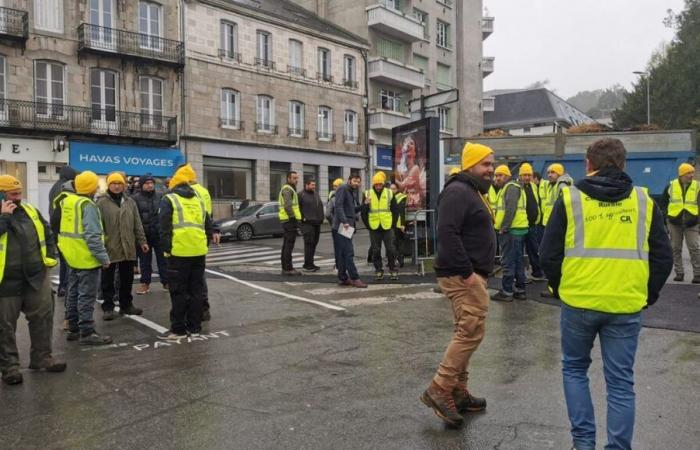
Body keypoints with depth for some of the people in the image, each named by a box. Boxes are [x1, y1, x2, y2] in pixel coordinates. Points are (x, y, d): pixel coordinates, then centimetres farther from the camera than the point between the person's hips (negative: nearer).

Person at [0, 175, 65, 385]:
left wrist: (50, 258, 7)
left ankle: (42, 357, 25)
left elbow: (48, 234, 17)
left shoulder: (31, 211, 9)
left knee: (42, 318, 11)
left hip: (36, 277, 5)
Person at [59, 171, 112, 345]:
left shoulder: (66, 202, 9)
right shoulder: (87, 206, -18)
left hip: (73, 257, 9)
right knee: (86, 296, -3)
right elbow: (92, 236, -23)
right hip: (86, 258, -9)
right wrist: (104, 257, -20)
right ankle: (87, 332, 2)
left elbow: (68, 229, 16)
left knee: (74, 294, 16)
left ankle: (73, 329, 25)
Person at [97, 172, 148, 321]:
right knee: (108, 280, 4)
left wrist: (142, 241, 9)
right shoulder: (102, 202, -4)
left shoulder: (130, 202, 11)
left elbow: (137, 224, 13)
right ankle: (108, 307, 14)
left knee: (127, 279, 13)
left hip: (128, 248, 4)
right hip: (109, 248, -4)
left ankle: (126, 305, 26)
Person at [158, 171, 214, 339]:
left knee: (178, 291, 2)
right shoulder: (198, 200, 19)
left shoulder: (169, 200, 4)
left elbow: (165, 227, -5)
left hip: (179, 252, -5)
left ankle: (178, 329, 6)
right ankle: (194, 327, 17)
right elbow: (208, 226, 18)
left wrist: (166, 248, -1)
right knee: (196, 289, 11)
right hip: (199, 251, 5)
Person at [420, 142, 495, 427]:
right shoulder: (458, 191, -14)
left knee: (465, 333, 14)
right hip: (462, 275, -11)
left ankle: (458, 393, 22)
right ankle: (438, 390, -4)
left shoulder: (473, 192, 20)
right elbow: (447, 233, -26)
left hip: (469, 274, 11)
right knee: (472, 332, -11)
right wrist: (466, 272, -25)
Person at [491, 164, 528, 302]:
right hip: (517, 229, 11)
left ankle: (506, 292, -2)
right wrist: (503, 227, 15)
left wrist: (504, 228, -21)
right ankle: (520, 290, 18)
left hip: (511, 230, -11)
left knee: (508, 262, -6)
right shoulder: (507, 188, 22)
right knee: (518, 261, 12)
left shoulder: (511, 187, -11)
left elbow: (510, 209, -21)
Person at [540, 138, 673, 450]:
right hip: (626, 306, 2)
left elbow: (549, 255, -2)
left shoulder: (570, 199, -2)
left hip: (579, 302, -1)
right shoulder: (644, 201, 5)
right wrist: (648, 295, 17)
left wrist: (559, 289, 12)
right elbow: (663, 257, 6)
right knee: (620, 382, 11)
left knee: (574, 368, 18)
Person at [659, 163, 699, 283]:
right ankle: (679, 273, 17)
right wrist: (668, 213, 7)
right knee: (676, 249, 7)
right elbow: (663, 202, 13)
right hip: (674, 223, 2)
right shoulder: (671, 186, 2)